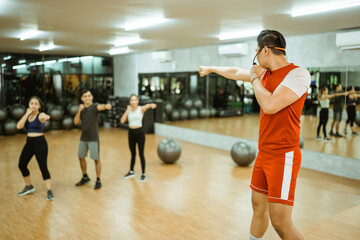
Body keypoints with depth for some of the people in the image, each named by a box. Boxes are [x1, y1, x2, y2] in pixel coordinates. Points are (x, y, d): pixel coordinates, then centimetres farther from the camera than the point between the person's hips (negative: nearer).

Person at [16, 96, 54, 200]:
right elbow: (19, 126, -6)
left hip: (40, 143, -7)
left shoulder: (41, 115, -10)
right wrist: (27, 113, -10)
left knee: (43, 167, -10)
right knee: (21, 165, 13)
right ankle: (29, 187, 33)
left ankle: (49, 191, -1)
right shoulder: (27, 115, 8)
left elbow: (45, 117, -36)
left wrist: (46, 117, -61)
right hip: (29, 142, 7)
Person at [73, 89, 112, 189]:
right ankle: (85, 177, 35)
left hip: (93, 138, -6)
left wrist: (106, 106, -58)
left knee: (96, 159, 0)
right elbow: (76, 122, 2)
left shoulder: (95, 106, -10)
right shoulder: (81, 108, 8)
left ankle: (98, 180, 13)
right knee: (81, 157, 15)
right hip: (83, 138, 6)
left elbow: (101, 107, -34)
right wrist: (79, 111, -12)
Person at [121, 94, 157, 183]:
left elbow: (147, 106, -30)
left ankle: (143, 174, 14)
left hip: (140, 132, -4)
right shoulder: (129, 110, 5)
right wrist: (127, 110, -8)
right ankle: (131, 172, 33)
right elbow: (122, 121, -5)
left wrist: (151, 105, -53)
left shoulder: (141, 109, -6)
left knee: (141, 154, 2)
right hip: (131, 132, 4)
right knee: (133, 154, 17)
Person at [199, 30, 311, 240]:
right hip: (264, 153, 8)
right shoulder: (266, 73, 9)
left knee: (281, 223, -9)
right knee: (258, 206, 19)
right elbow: (236, 73, 26)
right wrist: (211, 68, 40)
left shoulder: (298, 74, -16)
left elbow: (269, 105, -28)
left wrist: (255, 78, -11)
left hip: (283, 157, -8)